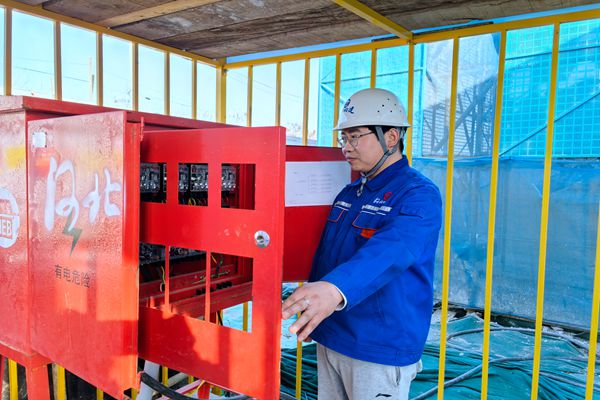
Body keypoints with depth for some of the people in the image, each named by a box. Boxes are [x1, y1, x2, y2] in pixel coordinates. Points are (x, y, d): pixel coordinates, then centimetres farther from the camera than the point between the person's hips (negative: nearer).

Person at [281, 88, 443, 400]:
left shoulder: (419, 195, -17)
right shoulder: (348, 194, 8)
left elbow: (390, 253, -36)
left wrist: (336, 289, -52)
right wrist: (311, 310, 19)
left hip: (381, 351, -7)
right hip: (329, 340, 7)